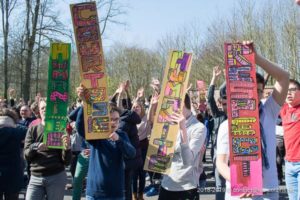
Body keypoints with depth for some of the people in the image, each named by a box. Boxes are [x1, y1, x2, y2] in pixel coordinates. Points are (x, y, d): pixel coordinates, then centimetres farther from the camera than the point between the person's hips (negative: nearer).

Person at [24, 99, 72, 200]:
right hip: (35, 178, 2)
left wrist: (67, 147, -20)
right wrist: (35, 146, -20)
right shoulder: (33, 129, 8)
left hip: (56, 177, -1)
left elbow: (66, 161, 0)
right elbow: (26, 155, 0)